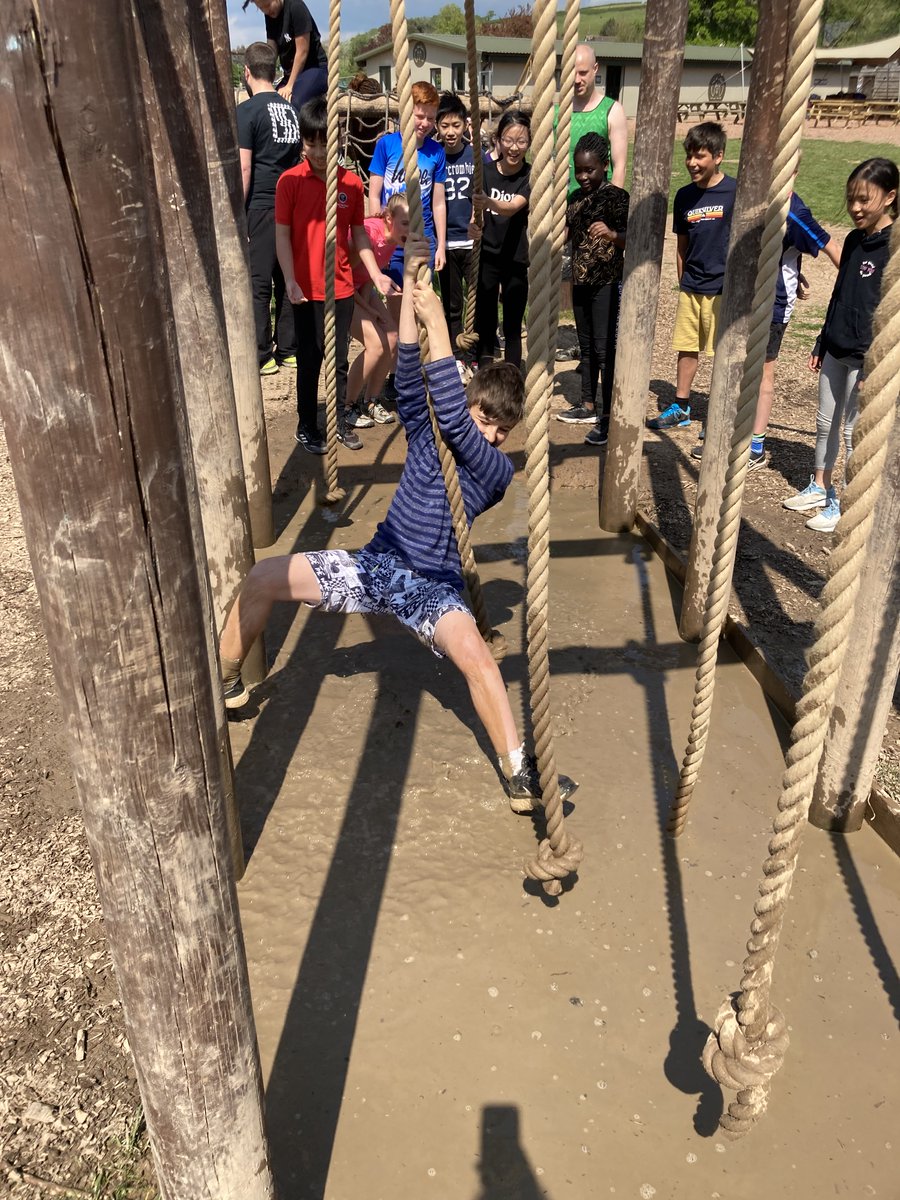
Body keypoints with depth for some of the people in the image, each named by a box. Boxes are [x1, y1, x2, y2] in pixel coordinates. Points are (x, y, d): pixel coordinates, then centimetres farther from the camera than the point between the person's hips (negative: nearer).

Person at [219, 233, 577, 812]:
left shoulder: (495, 467, -8)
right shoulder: (428, 433, 5)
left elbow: (453, 419, -24)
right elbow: (410, 380, -12)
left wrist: (437, 323, -26)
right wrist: (411, 285, -22)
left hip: (433, 584, -5)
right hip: (376, 562, 5)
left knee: (476, 655, -36)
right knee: (264, 577, -10)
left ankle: (521, 775, -22)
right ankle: (226, 683, 12)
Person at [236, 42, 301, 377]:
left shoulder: (248, 110, -7)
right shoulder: (291, 109, 14)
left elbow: (244, 167, -12)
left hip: (260, 205, -6)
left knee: (258, 282, -3)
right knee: (286, 279, 9)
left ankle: (261, 356, 0)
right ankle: (288, 349, 14)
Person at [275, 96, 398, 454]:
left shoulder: (352, 182, 2)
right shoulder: (290, 180, -7)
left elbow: (358, 233, 10)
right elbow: (282, 234, -7)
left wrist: (376, 274, 3)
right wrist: (290, 281, -16)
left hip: (342, 287, 3)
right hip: (306, 290, -3)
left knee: (340, 359, 12)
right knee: (310, 359, 6)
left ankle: (340, 421, 27)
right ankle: (306, 427, 19)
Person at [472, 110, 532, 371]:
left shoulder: (531, 177, -8)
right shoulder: (485, 170, -2)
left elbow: (513, 207, -25)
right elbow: (476, 210, 1)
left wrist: (489, 202, -46)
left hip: (516, 261, -1)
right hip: (486, 257, 1)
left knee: (512, 327, 5)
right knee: (484, 324, 3)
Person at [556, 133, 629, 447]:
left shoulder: (616, 196, -10)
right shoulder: (576, 197, 10)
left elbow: (630, 239, -17)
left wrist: (612, 235, -35)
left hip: (606, 283, -8)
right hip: (580, 280, 8)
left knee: (605, 348, -7)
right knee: (586, 346, 15)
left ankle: (608, 418, -2)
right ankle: (588, 406, 27)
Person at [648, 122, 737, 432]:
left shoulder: (735, 191, -9)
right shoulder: (684, 196, 6)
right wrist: (682, 282, 13)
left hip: (723, 288, -5)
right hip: (691, 287, 5)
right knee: (686, 347, 12)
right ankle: (681, 407, 25)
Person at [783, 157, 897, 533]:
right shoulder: (854, 240, 8)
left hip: (865, 356, -7)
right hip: (836, 350, 8)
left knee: (853, 430, 0)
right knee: (825, 422, 16)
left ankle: (845, 505, 11)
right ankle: (820, 488, 31)